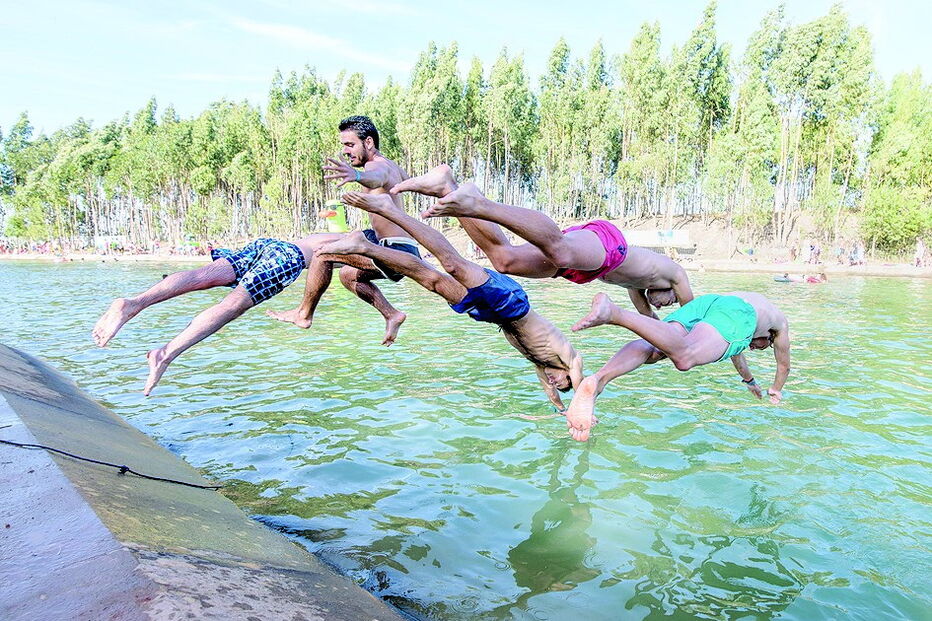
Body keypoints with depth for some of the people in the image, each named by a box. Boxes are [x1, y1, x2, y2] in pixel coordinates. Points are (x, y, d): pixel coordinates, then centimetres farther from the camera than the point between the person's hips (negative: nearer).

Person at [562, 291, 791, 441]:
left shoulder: (743, 297, 54)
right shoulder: (780, 320, 44)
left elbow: (736, 351, 66)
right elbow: (784, 365, 53)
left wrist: (750, 380, 81)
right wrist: (776, 390, 72)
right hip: (737, 313, -5)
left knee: (652, 350, -21)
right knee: (684, 357, -33)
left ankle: (598, 380, -53)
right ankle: (613, 313, -58)